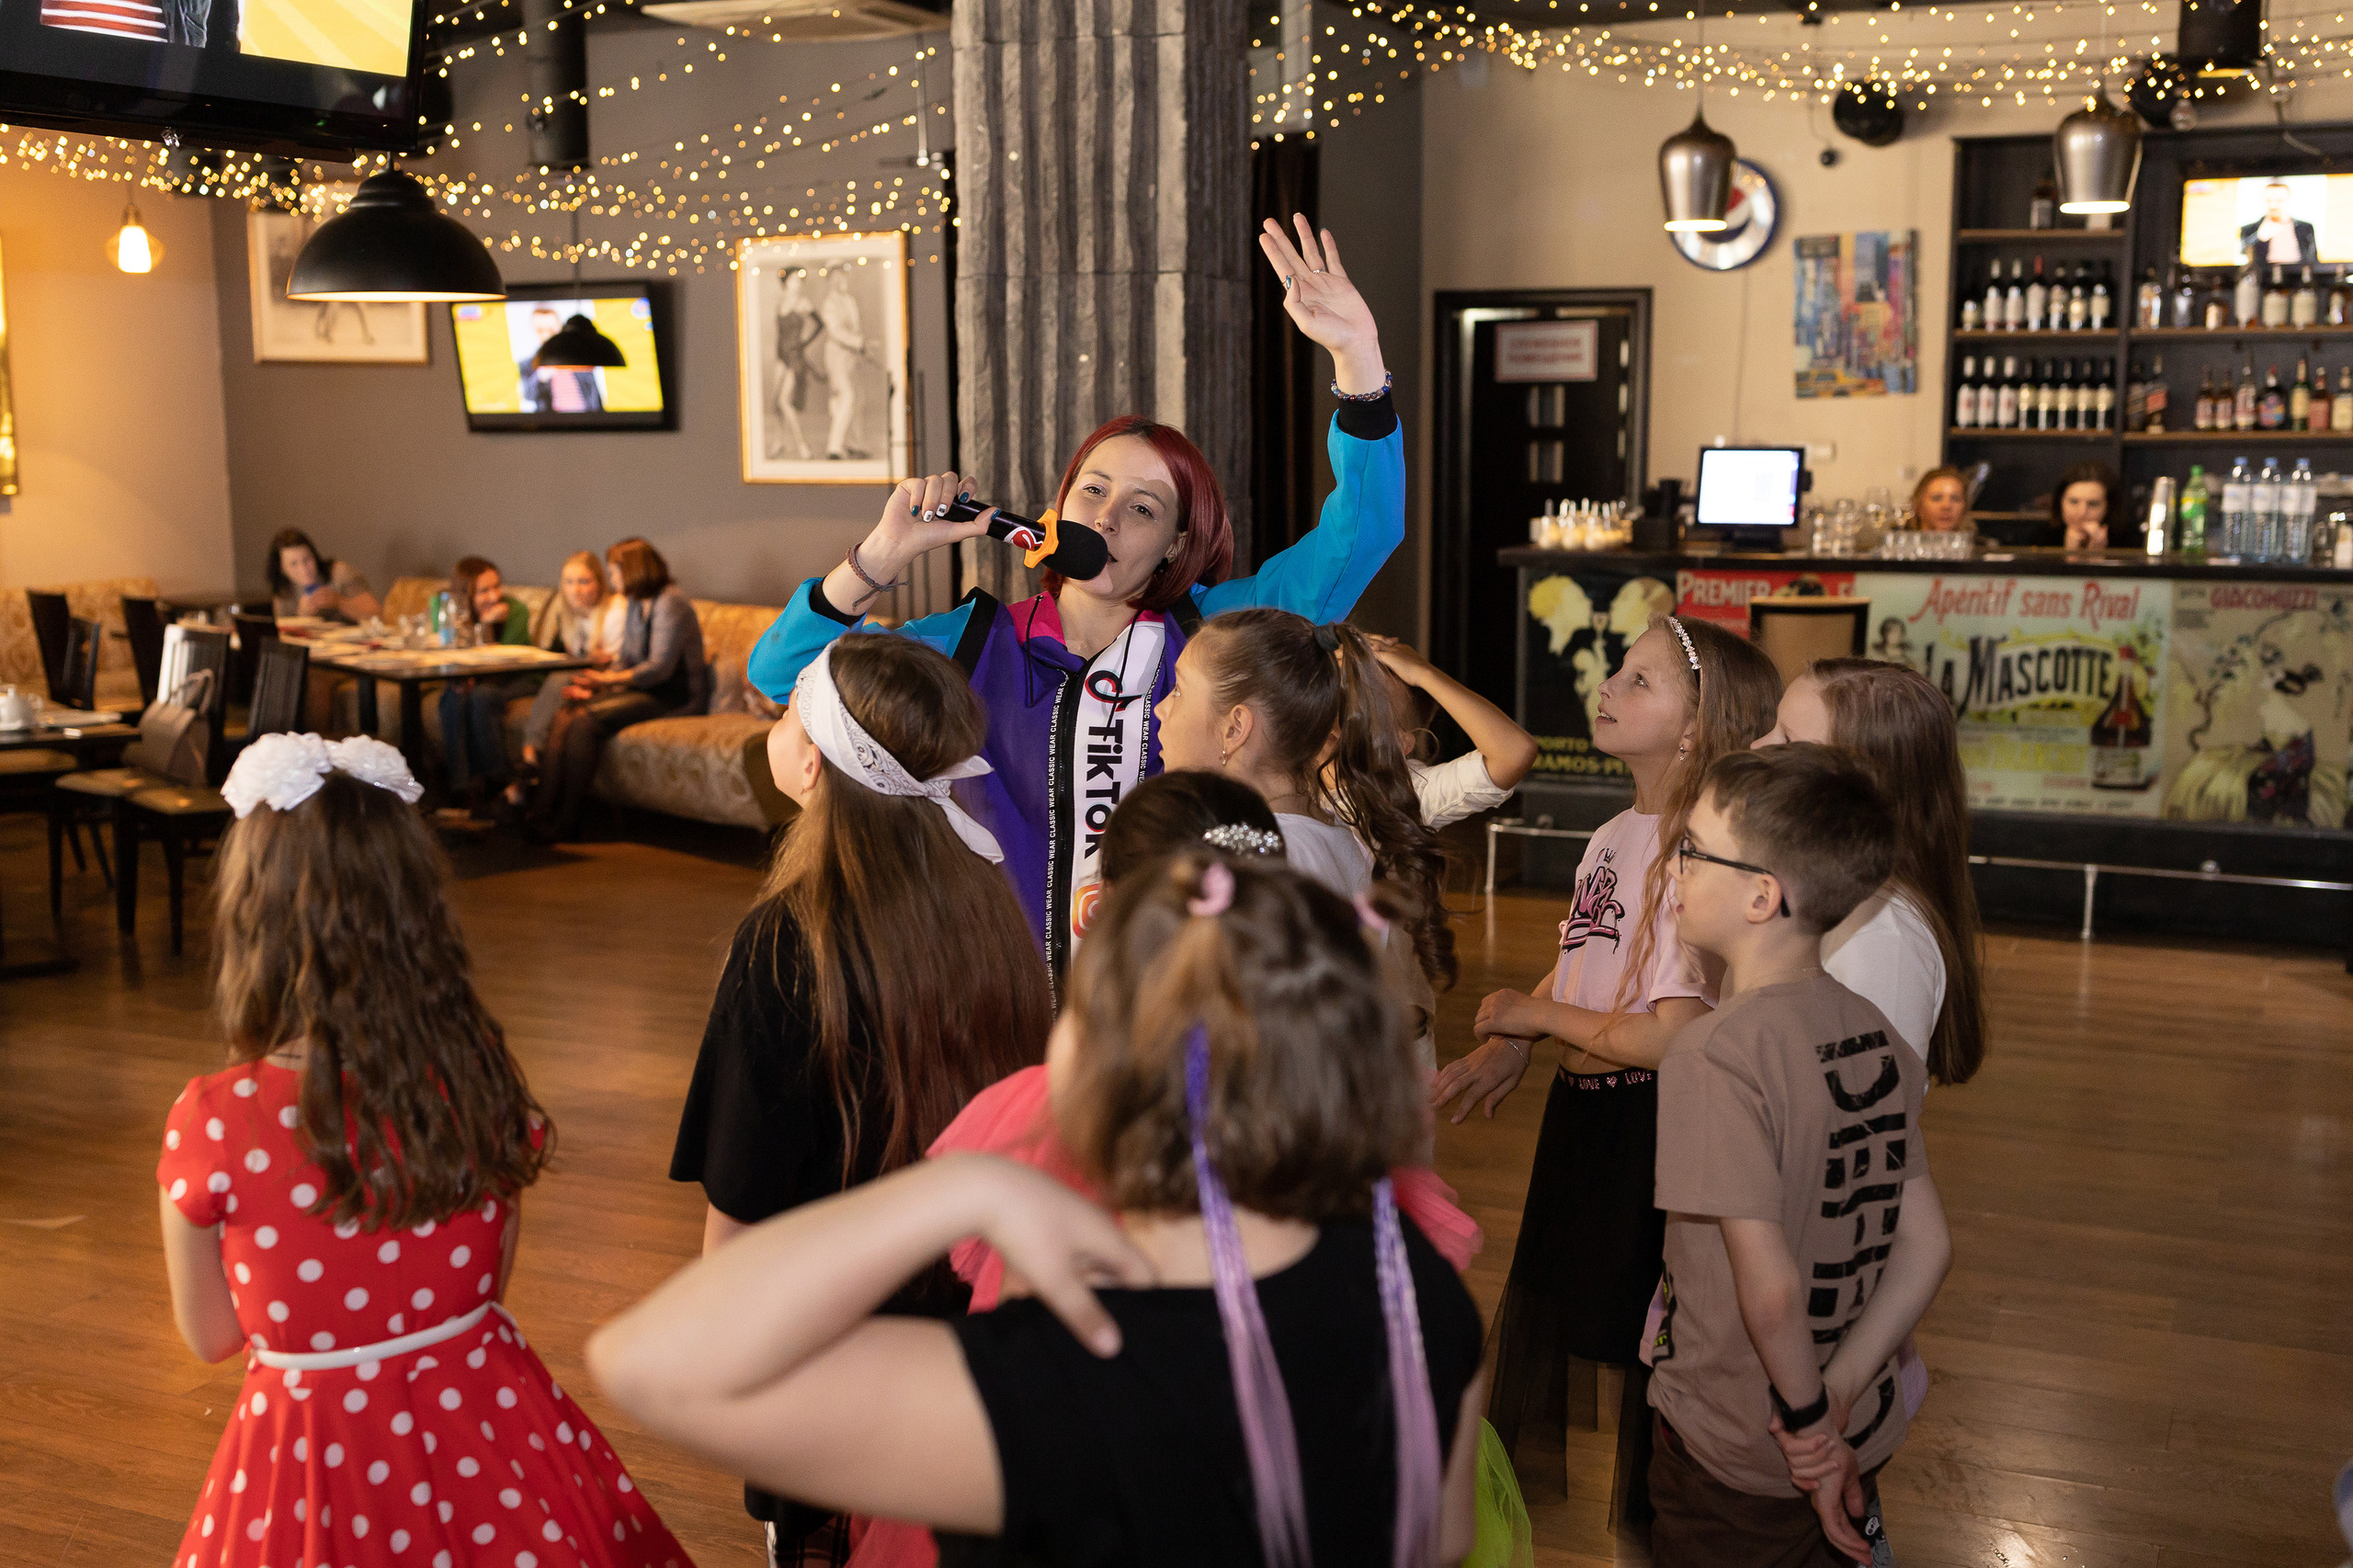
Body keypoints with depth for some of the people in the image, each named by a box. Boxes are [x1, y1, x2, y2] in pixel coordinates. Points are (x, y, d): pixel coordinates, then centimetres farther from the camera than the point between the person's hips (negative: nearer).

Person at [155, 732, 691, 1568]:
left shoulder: (210, 1124, -19)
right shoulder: (485, 1079, -12)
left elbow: (211, 1337, -2)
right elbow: (488, 1283, 3)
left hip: (317, 1453, -2)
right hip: (486, 1417, 3)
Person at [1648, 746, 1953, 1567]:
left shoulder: (1713, 1053, -24)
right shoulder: (1875, 1035, -3)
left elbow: (1770, 1286, -27)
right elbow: (1927, 1244, -1)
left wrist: (1808, 1421, -12)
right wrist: (1838, 1394, -3)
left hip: (1731, 1466, -6)